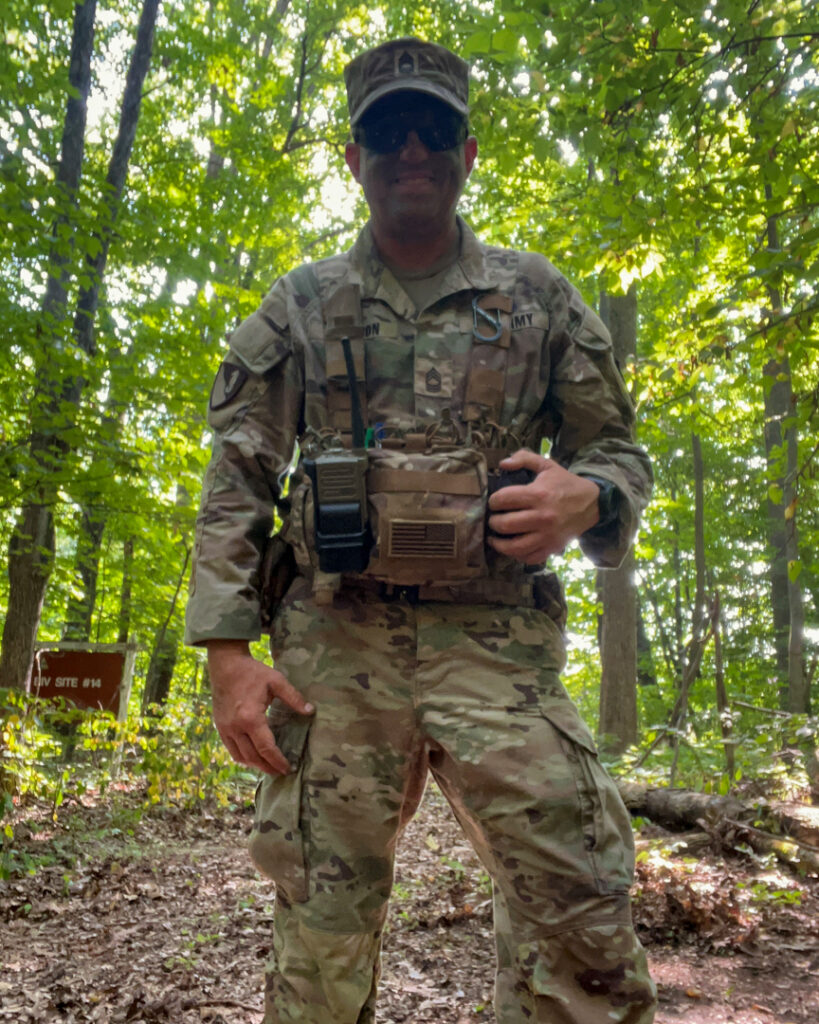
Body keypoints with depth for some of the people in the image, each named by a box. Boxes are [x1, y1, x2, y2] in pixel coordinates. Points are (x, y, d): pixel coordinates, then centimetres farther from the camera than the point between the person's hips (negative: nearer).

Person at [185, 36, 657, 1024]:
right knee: (320, 930, 8)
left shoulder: (536, 295, 11)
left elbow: (619, 450, 15)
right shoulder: (300, 305, 11)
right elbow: (235, 483, 7)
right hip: (334, 644, 1)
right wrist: (226, 652, -3)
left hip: (495, 642, 0)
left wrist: (586, 496, -10)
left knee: (581, 917, -6)